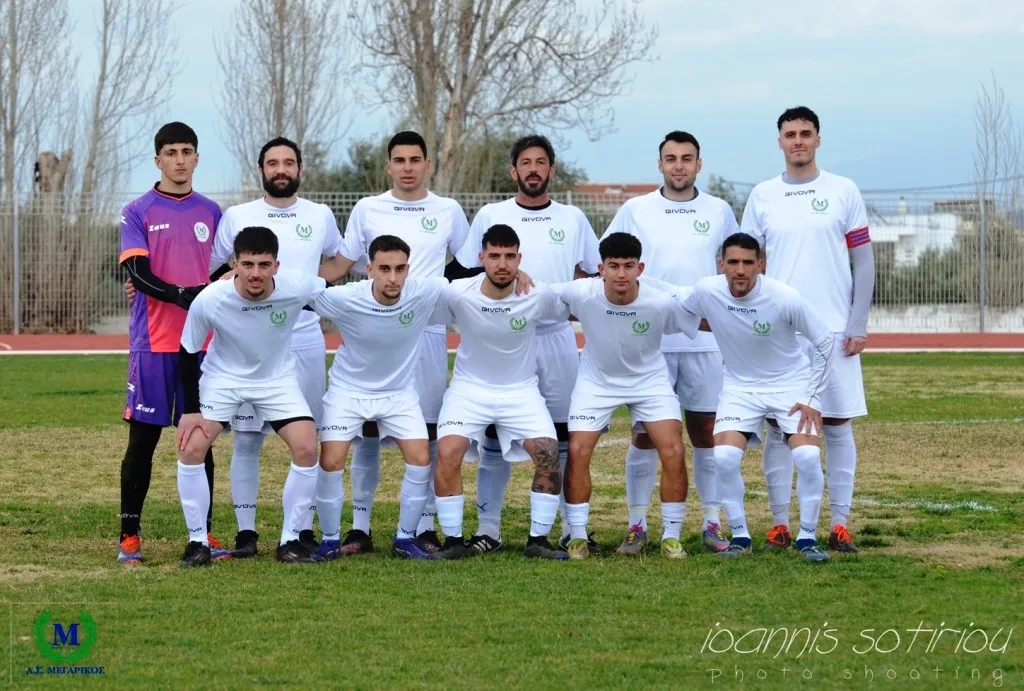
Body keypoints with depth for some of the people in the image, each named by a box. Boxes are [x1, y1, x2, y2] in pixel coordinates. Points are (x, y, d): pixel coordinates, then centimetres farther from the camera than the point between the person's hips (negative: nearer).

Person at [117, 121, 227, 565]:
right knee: (142, 439, -1)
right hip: (153, 343, -3)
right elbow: (137, 275, -10)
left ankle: (204, 533, 11)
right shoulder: (138, 213, 1)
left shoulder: (211, 213, 11)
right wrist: (182, 295, -25)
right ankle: (129, 536, 3)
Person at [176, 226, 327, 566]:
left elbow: (334, 293, -3)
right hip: (222, 378, -1)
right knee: (191, 448, -17)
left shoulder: (298, 287, -28)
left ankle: (290, 540, 2)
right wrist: (191, 410, -12)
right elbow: (188, 353, -13)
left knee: (307, 449, -15)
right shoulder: (209, 300, -28)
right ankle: (197, 541, -1)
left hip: (278, 379, 1)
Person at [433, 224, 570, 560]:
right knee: (448, 453, -23)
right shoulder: (457, 294, -16)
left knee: (549, 456, -18)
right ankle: (453, 540, -8)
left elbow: (570, 312, 8)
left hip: (521, 391, 1)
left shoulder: (539, 296, -13)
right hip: (469, 388, -1)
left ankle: (538, 540, -1)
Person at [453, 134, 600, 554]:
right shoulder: (490, 216, 5)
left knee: (565, 436, 3)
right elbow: (467, 275, 8)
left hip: (557, 337, 1)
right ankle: (488, 528, 5)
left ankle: (573, 528, 9)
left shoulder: (572, 219, 9)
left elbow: (593, 272, 16)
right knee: (494, 436, -1)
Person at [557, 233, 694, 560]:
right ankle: (577, 537, 4)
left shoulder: (661, 304, -27)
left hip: (650, 380, 0)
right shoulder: (582, 294, -26)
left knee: (673, 452, -13)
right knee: (577, 451, -11)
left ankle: (671, 537, 3)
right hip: (596, 381, 0)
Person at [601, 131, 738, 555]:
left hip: (705, 341, 1)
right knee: (645, 432, 0)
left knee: (706, 431, 3)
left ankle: (713, 524, 10)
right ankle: (637, 525, 6)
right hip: (648, 340, -1)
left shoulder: (719, 212, 7)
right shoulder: (635, 210, 3)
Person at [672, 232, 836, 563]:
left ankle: (807, 538, -2)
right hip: (740, 386, 2)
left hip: (792, 384, -2)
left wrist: (812, 399, -11)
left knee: (808, 455, -20)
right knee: (724, 457, -18)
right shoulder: (706, 292, -18)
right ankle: (739, 536, 1)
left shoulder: (785, 298, -24)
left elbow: (824, 343, -11)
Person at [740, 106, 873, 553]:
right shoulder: (762, 196, 7)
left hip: (834, 331, -1)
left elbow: (863, 262, 3)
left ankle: (840, 525, 5)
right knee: (779, 428, 1)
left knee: (838, 424, 0)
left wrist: (858, 326, -4)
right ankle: (780, 524, 6)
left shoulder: (844, 192, 4)